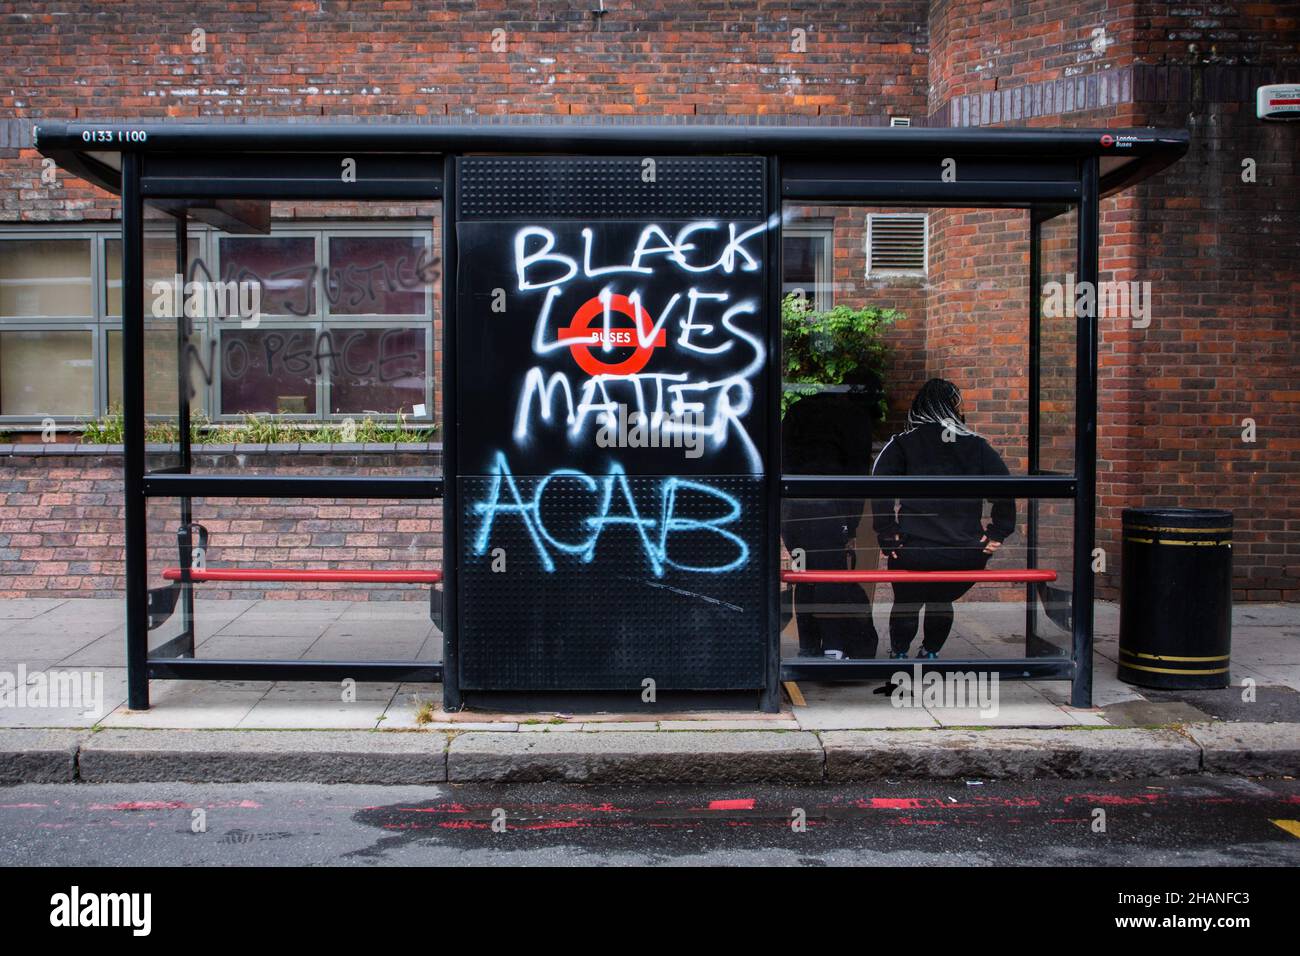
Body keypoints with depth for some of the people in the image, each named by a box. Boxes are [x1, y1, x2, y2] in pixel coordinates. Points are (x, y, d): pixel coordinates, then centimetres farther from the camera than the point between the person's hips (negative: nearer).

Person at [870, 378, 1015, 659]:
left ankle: (898, 654, 31)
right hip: (967, 554, 2)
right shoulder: (976, 444, 6)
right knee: (941, 601, 30)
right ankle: (930, 652, 36)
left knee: (906, 604, 25)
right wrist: (997, 533, 6)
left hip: (915, 551, -2)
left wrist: (887, 536, -9)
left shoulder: (902, 443, 1)